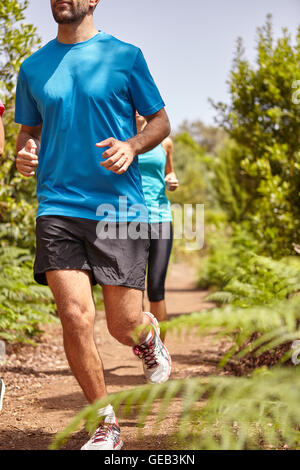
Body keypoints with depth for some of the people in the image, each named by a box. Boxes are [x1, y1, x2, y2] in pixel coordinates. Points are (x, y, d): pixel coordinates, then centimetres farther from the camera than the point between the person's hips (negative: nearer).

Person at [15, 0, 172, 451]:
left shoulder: (125, 56, 4)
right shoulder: (33, 67, 11)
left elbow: (160, 122, 9)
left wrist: (131, 147, -12)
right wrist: (24, 154, -2)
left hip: (120, 207, -2)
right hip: (58, 207, 2)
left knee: (124, 325, -2)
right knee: (75, 318, -9)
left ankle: (149, 335, 38)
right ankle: (107, 426, 9)